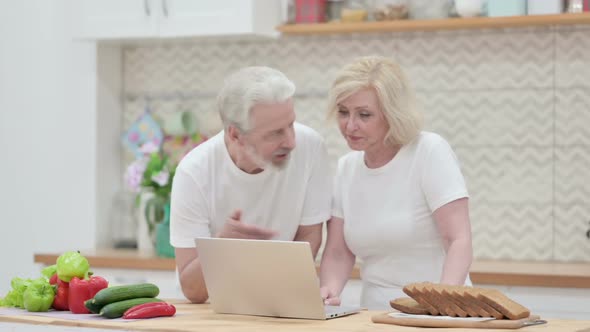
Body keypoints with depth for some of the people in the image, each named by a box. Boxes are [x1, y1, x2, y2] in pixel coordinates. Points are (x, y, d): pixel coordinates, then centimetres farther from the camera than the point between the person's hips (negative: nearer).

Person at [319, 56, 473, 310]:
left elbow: (459, 240, -13)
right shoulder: (345, 168, 9)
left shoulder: (430, 151, -6)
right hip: (378, 317, 4)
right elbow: (338, 253, 9)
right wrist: (328, 290, -12)